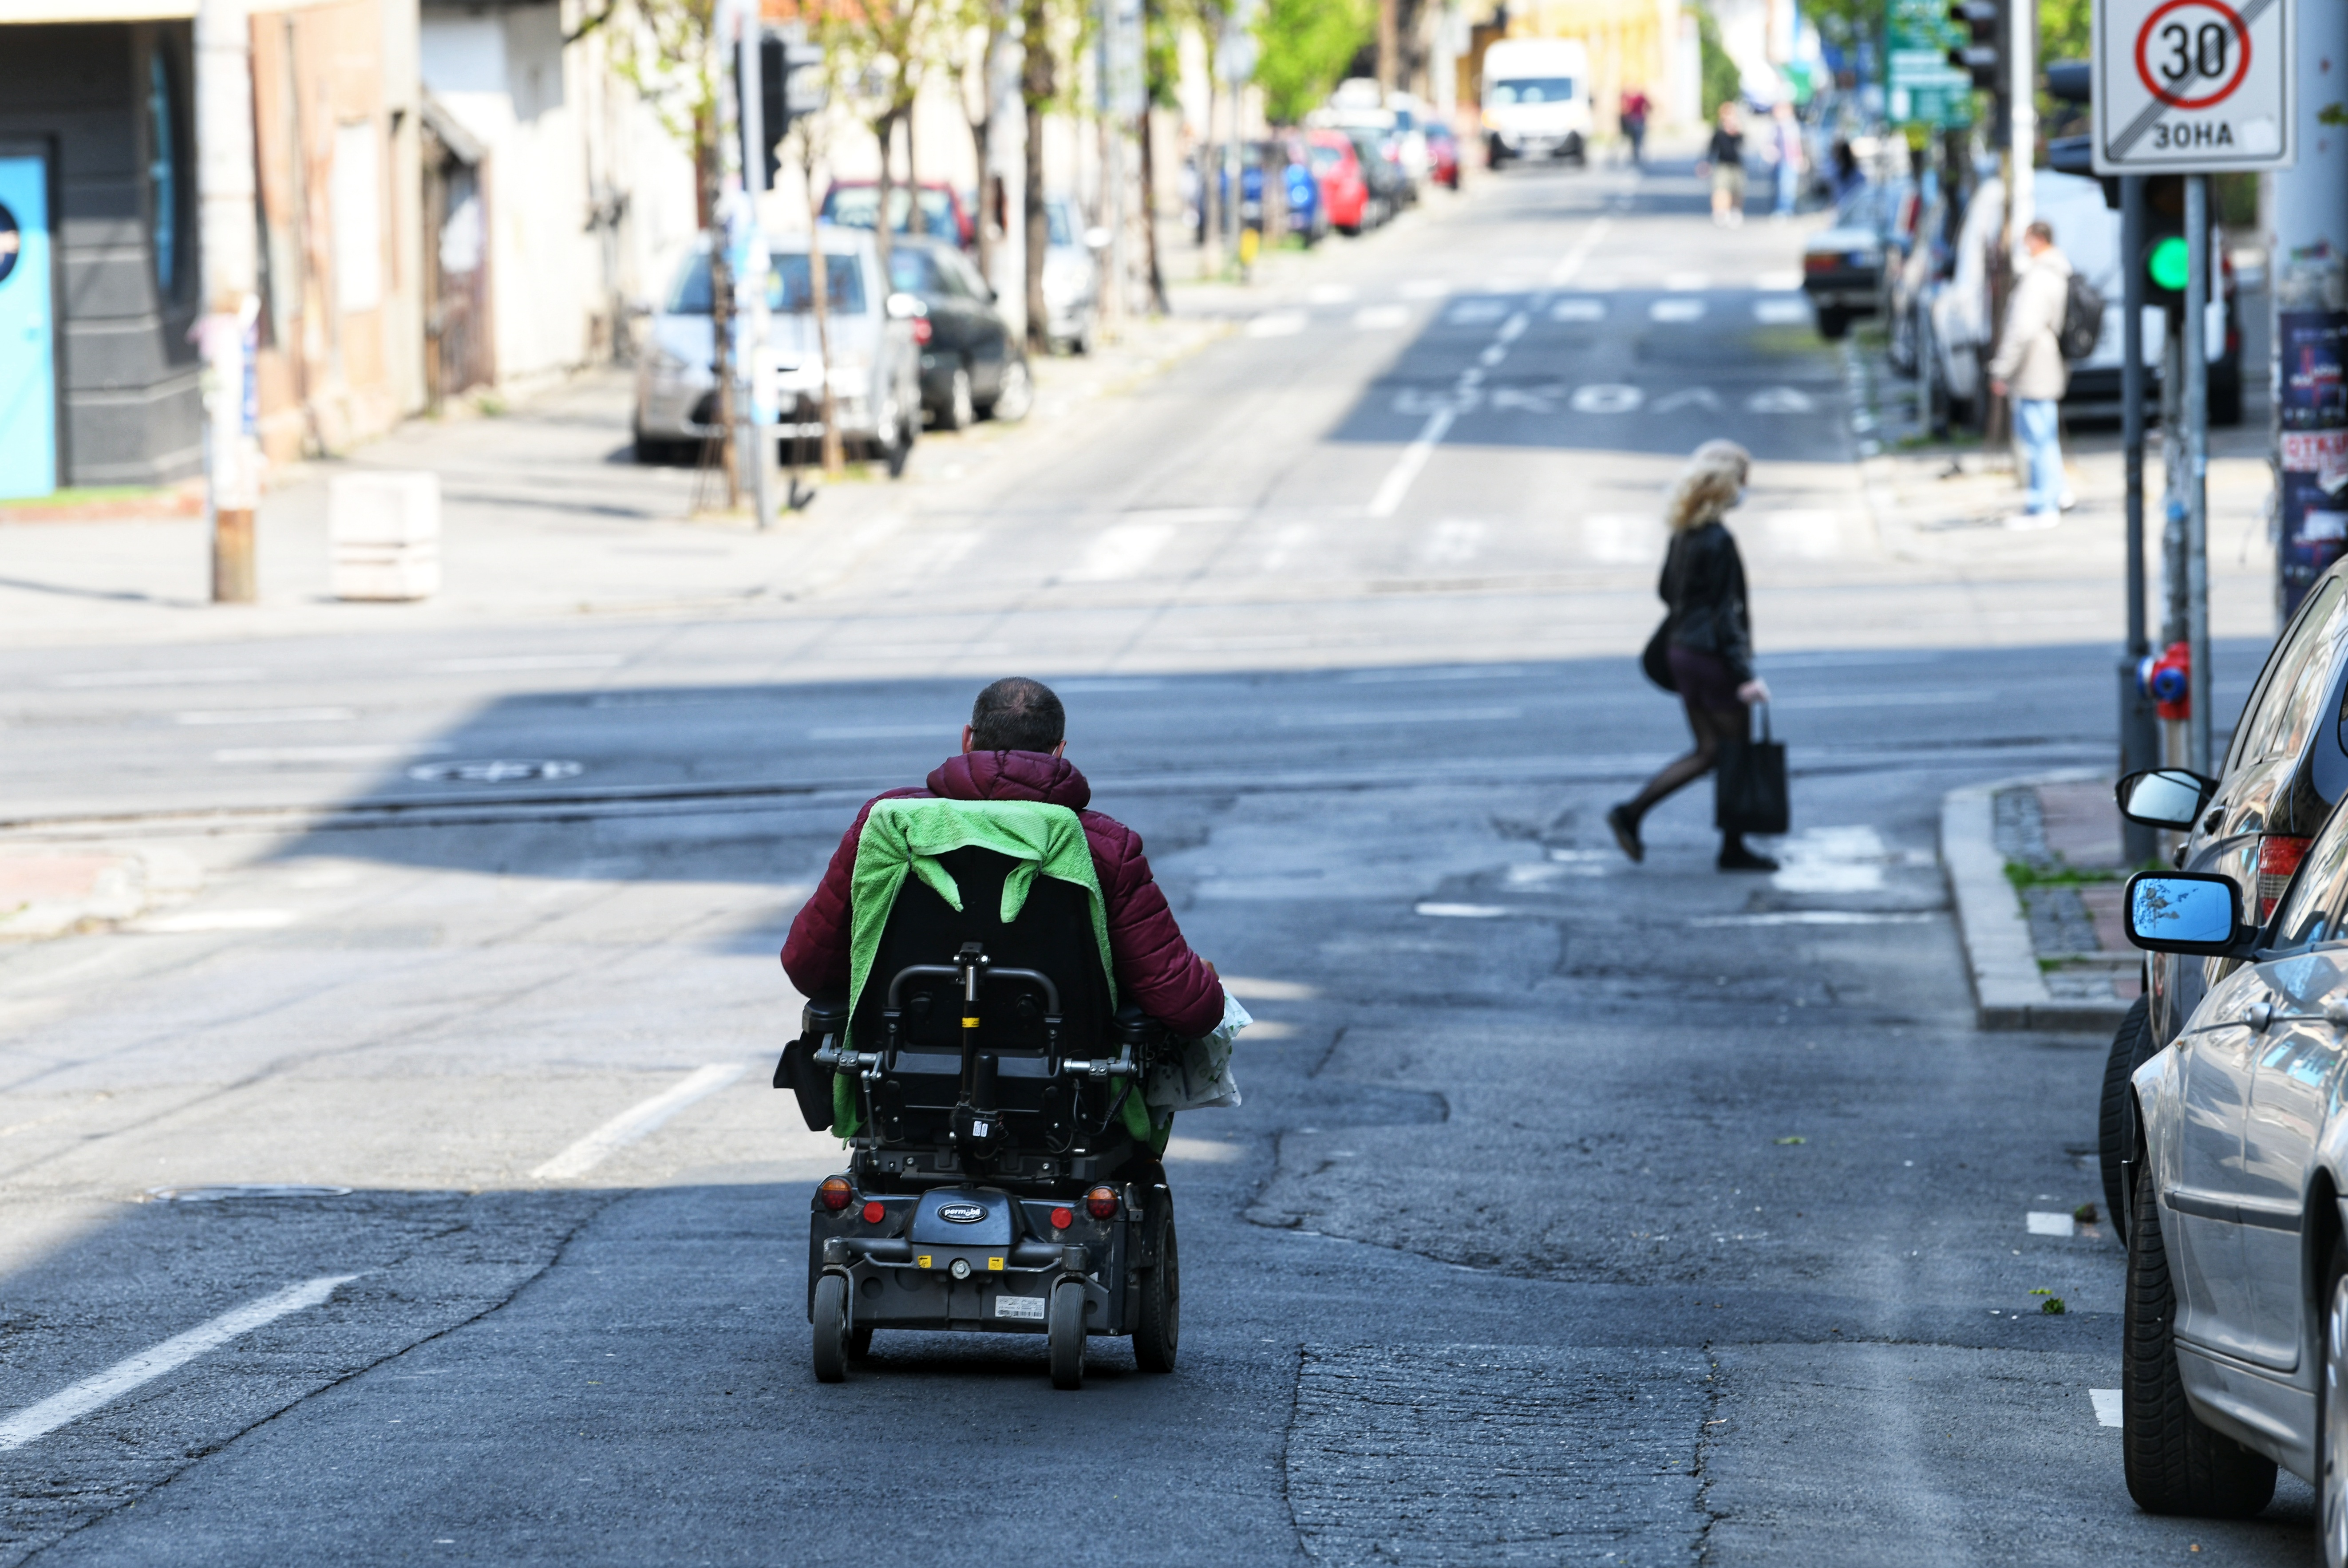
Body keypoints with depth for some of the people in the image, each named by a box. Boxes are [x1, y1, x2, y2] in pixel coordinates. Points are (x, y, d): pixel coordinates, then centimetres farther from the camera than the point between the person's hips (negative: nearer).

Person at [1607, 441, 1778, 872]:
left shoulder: (1684, 534, 6)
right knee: (1738, 750, 6)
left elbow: (1667, 590, 15)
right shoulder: (1719, 541, -19)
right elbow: (1724, 614, -20)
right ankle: (1734, 849, 15)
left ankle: (1630, 813, 7)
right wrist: (1744, 675, -19)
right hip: (1713, 655, -8)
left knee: (1709, 750, 15)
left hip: (1682, 651, 8)